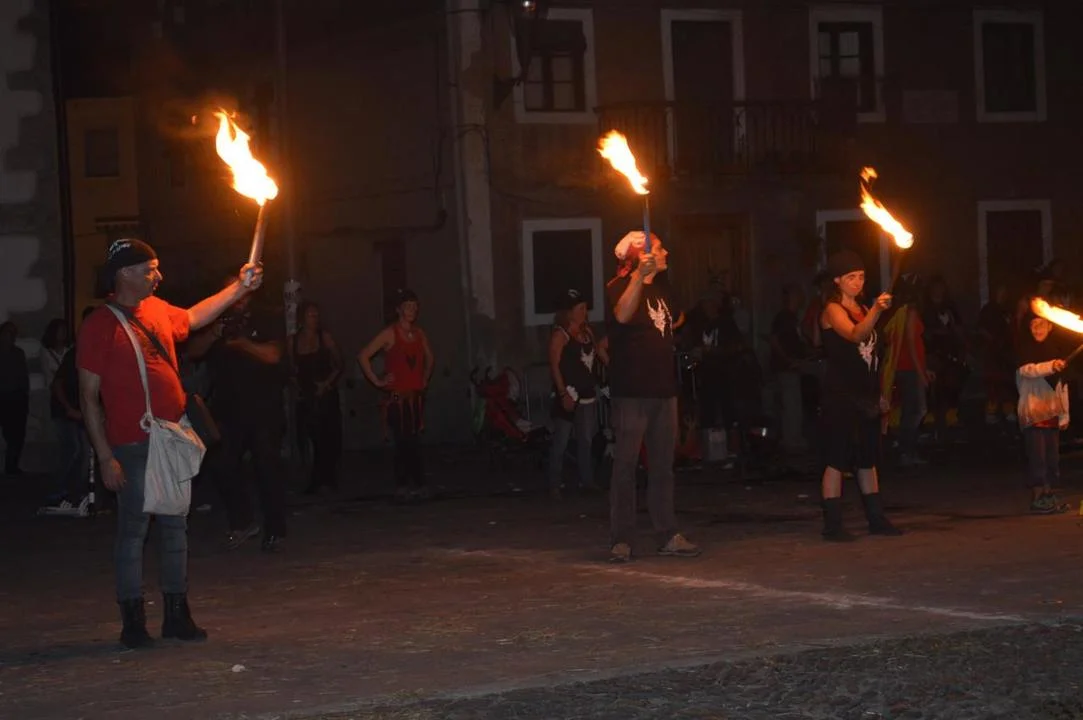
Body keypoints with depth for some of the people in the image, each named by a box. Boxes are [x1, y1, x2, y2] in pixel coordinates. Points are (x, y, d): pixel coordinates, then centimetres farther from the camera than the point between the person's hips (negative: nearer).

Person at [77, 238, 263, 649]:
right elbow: (88, 397, -10)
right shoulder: (99, 326, -10)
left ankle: (176, 614, 18)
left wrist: (240, 288, 33)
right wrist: (106, 457, -14)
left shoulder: (157, 311, 10)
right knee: (133, 530, -1)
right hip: (133, 446, -7)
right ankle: (133, 622, 6)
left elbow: (193, 318, 34)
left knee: (175, 526, 10)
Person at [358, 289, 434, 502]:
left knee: (413, 442, 4)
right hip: (397, 397, -5)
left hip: (416, 396, 5)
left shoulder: (419, 334, 12)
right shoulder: (390, 334, -6)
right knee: (404, 442, -8)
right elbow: (363, 356, -11)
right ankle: (402, 486, -4)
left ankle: (417, 485, 6)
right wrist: (377, 380, -10)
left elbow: (429, 358, 31)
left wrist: (425, 379, 19)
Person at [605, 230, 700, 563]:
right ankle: (621, 541, -3)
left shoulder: (661, 286, 16)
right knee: (625, 465, -6)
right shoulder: (620, 286, -8)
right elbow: (623, 315, -33)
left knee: (663, 467, 10)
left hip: (663, 389, 8)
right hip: (632, 390, -8)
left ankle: (668, 535, 14)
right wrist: (639, 276, -43)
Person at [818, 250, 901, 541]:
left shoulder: (863, 310, 16)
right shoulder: (833, 310, -7)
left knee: (868, 459, 11)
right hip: (841, 395, -8)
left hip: (866, 395, 8)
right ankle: (832, 524, -6)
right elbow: (854, 335, -26)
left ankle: (876, 518, 16)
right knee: (837, 460, -7)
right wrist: (876, 310, -42)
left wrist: (878, 392, 18)